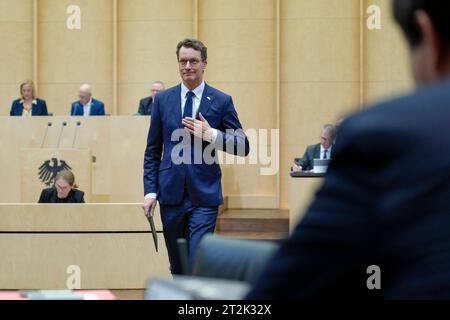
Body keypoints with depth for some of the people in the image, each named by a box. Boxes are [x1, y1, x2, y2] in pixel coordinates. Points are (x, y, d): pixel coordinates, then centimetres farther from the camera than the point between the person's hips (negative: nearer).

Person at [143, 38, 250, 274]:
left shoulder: (222, 101, 2)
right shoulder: (162, 100, 8)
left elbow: (242, 147, 1)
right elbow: (152, 151, 9)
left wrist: (212, 135, -15)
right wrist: (150, 191, 1)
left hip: (204, 195, -2)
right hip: (171, 193, 3)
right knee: (177, 266, 11)